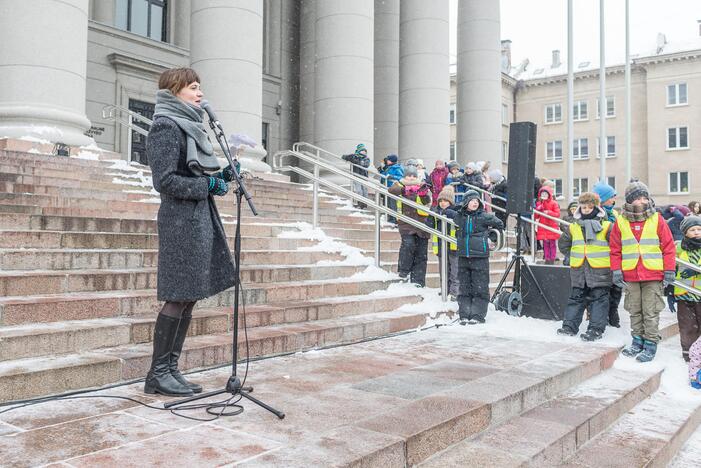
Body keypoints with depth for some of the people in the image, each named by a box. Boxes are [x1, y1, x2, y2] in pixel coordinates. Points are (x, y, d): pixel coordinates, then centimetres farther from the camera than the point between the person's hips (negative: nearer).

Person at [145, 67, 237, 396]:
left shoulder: (190, 126, 19)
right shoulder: (166, 127, -9)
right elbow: (165, 180, -17)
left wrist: (222, 177, 6)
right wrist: (208, 185, -14)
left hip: (200, 219, 9)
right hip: (181, 221, -9)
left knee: (189, 299, 9)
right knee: (179, 298, -5)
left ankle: (170, 369, 17)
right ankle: (157, 375, 6)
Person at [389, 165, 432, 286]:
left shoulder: (422, 187, 10)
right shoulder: (401, 185, 9)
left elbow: (427, 201, -8)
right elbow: (391, 190, -14)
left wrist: (424, 194, -30)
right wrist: (404, 190, -32)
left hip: (421, 223, 2)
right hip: (406, 223, -2)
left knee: (421, 253, 3)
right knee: (408, 244, -24)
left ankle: (418, 281, 10)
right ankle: (404, 271, -4)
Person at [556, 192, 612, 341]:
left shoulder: (606, 226, -4)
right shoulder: (573, 227, 8)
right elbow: (563, 243, 21)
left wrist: (607, 258, -2)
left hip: (600, 270, -4)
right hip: (578, 270, 4)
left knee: (598, 299, 1)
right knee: (576, 298, 9)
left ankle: (596, 329, 4)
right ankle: (569, 326, 13)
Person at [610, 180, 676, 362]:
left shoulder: (657, 219, -1)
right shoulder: (621, 222, 3)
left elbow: (668, 246, 2)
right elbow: (615, 250, 7)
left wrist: (669, 270, -1)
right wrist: (616, 271, 1)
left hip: (653, 275, -2)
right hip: (630, 276, 2)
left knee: (651, 312, 1)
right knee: (634, 311, 12)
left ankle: (651, 344, 9)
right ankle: (638, 341, 25)